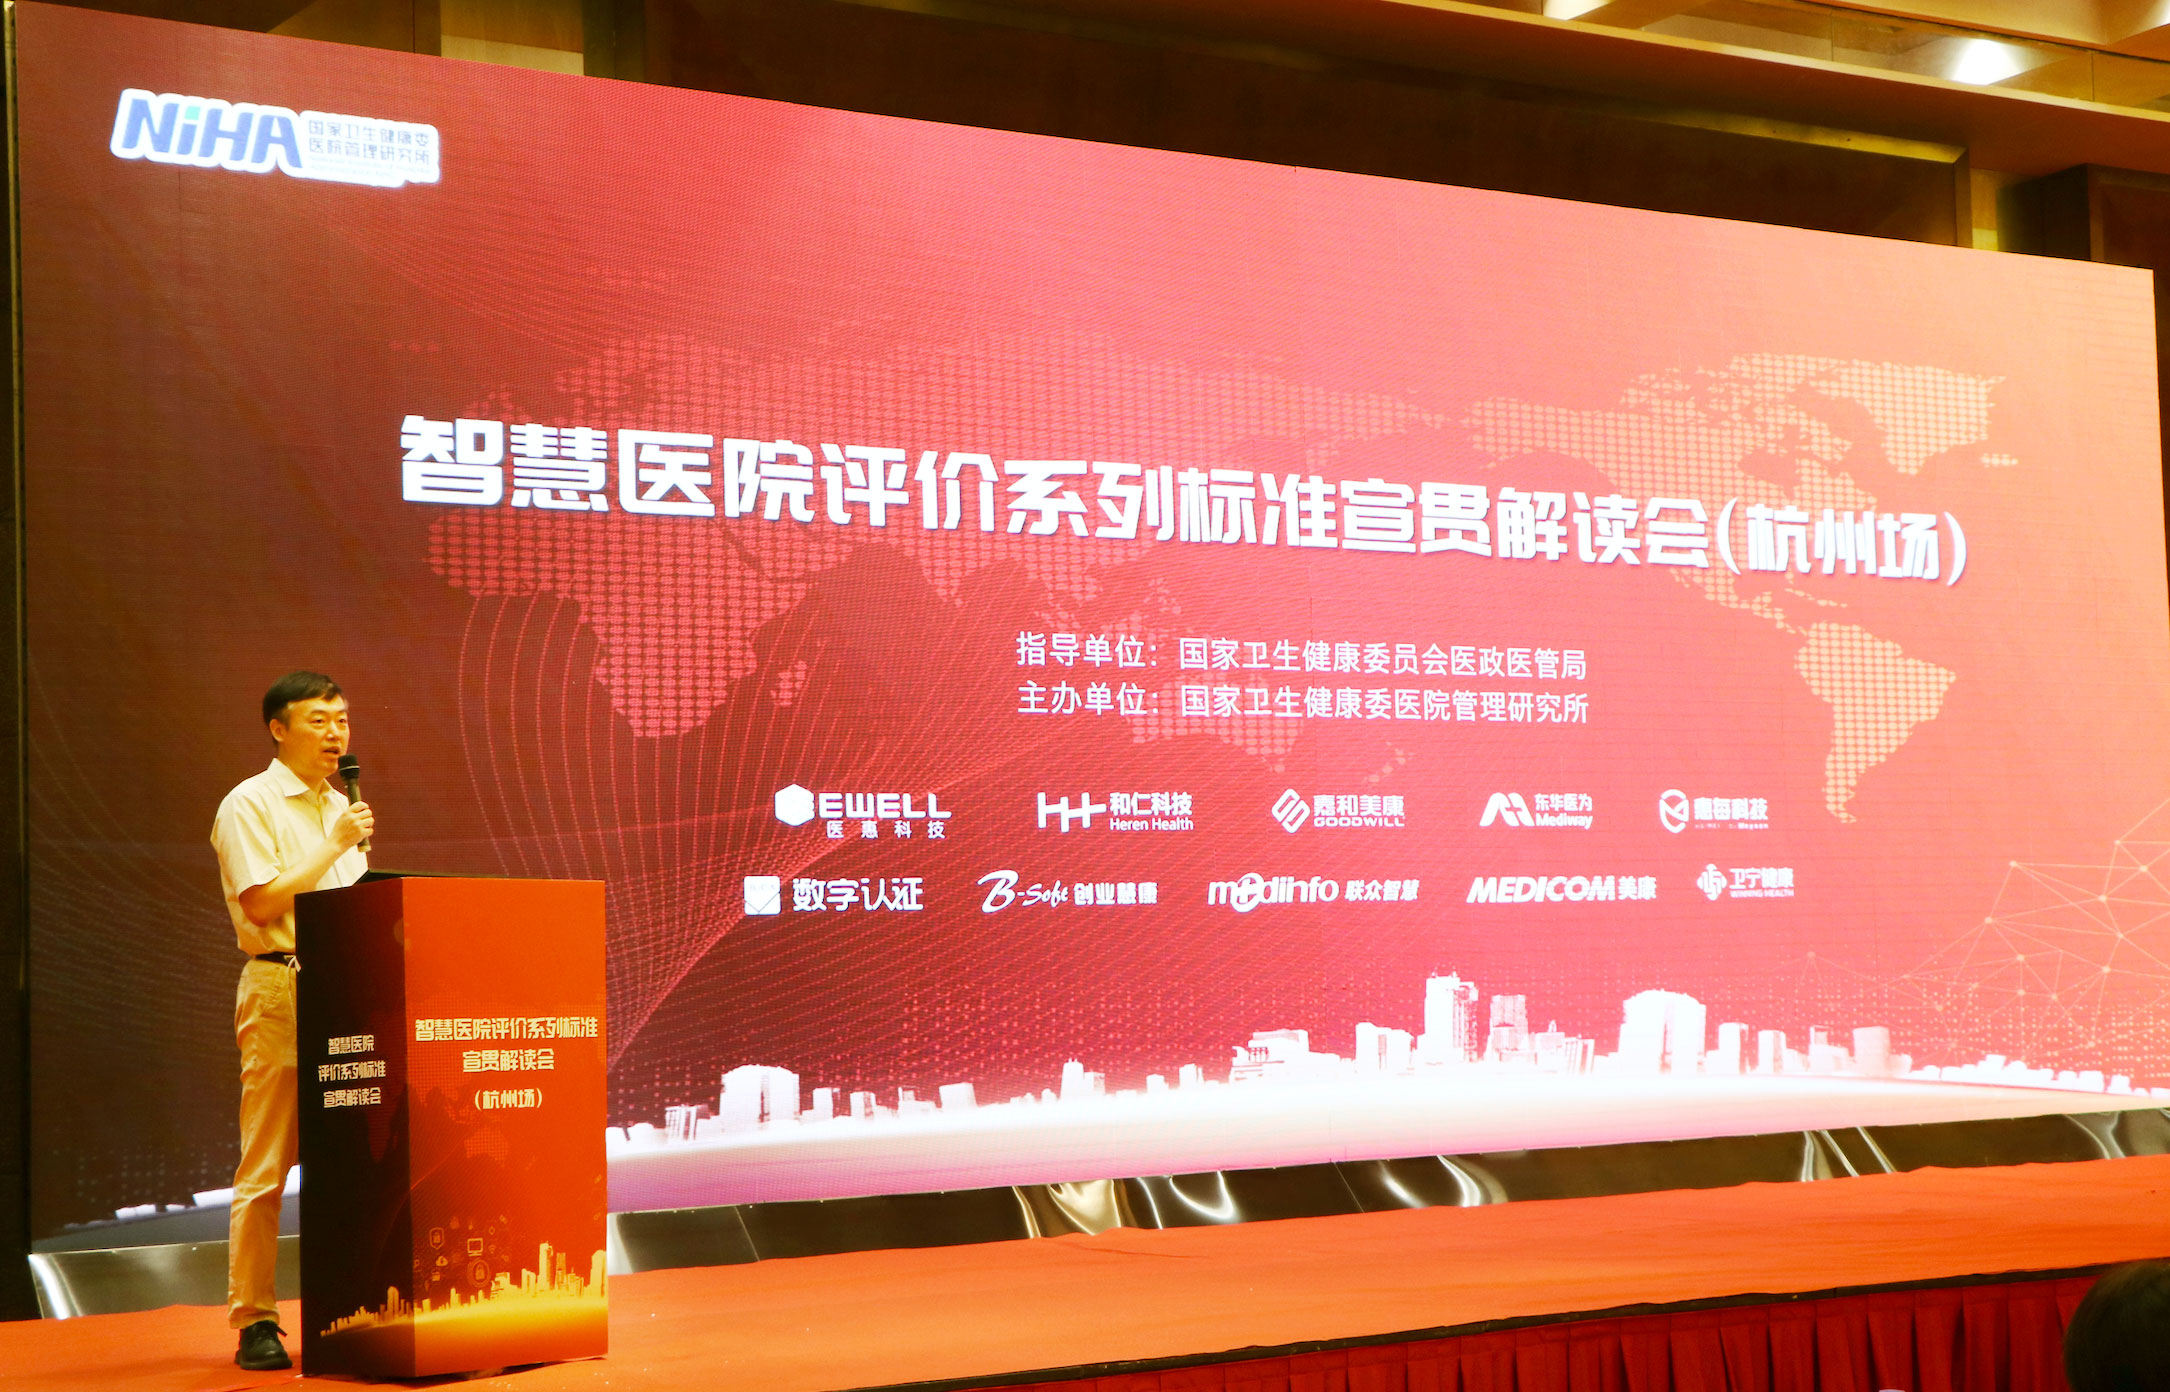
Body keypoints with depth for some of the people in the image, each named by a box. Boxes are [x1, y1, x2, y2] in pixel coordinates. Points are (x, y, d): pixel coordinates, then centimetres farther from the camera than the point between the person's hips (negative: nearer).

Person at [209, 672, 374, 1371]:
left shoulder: (340, 808, 20)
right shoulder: (249, 805, -4)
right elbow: (262, 903, -14)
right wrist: (335, 846, -12)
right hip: (280, 990, -7)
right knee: (266, 1164, -5)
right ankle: (253, 1321, -2)